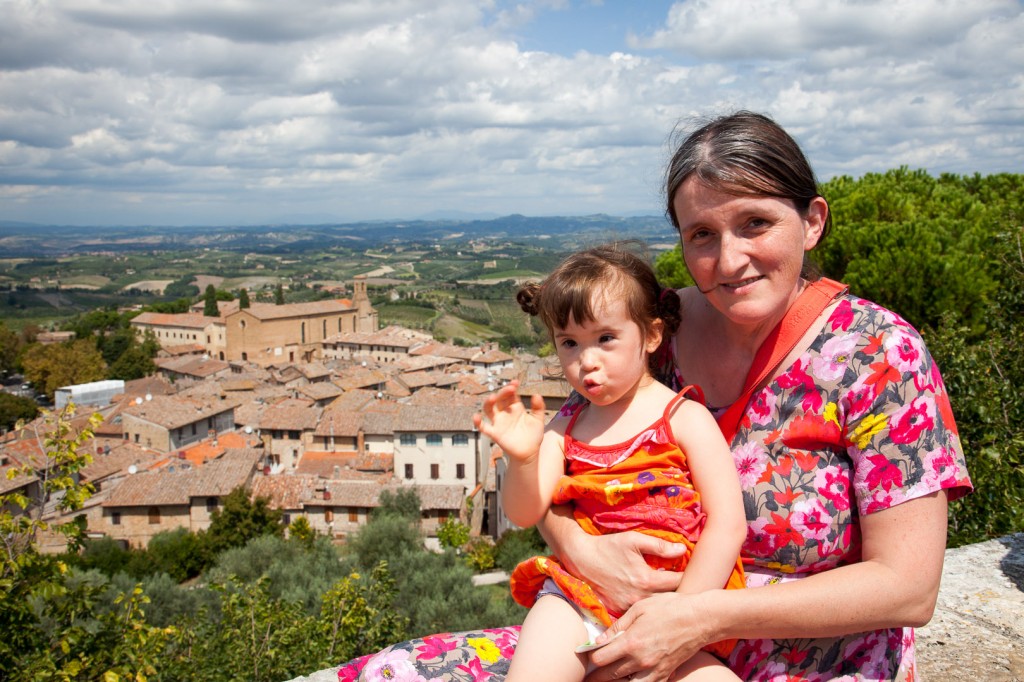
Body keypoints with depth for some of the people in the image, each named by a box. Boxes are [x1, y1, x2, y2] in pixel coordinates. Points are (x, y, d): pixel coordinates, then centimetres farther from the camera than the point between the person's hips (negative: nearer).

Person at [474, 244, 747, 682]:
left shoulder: (686, 419, -1)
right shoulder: (563, 429, 11)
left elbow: (728, 526, -6)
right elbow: (524, 515, 3)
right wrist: (521, 459, -19)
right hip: (584, 591, 2)